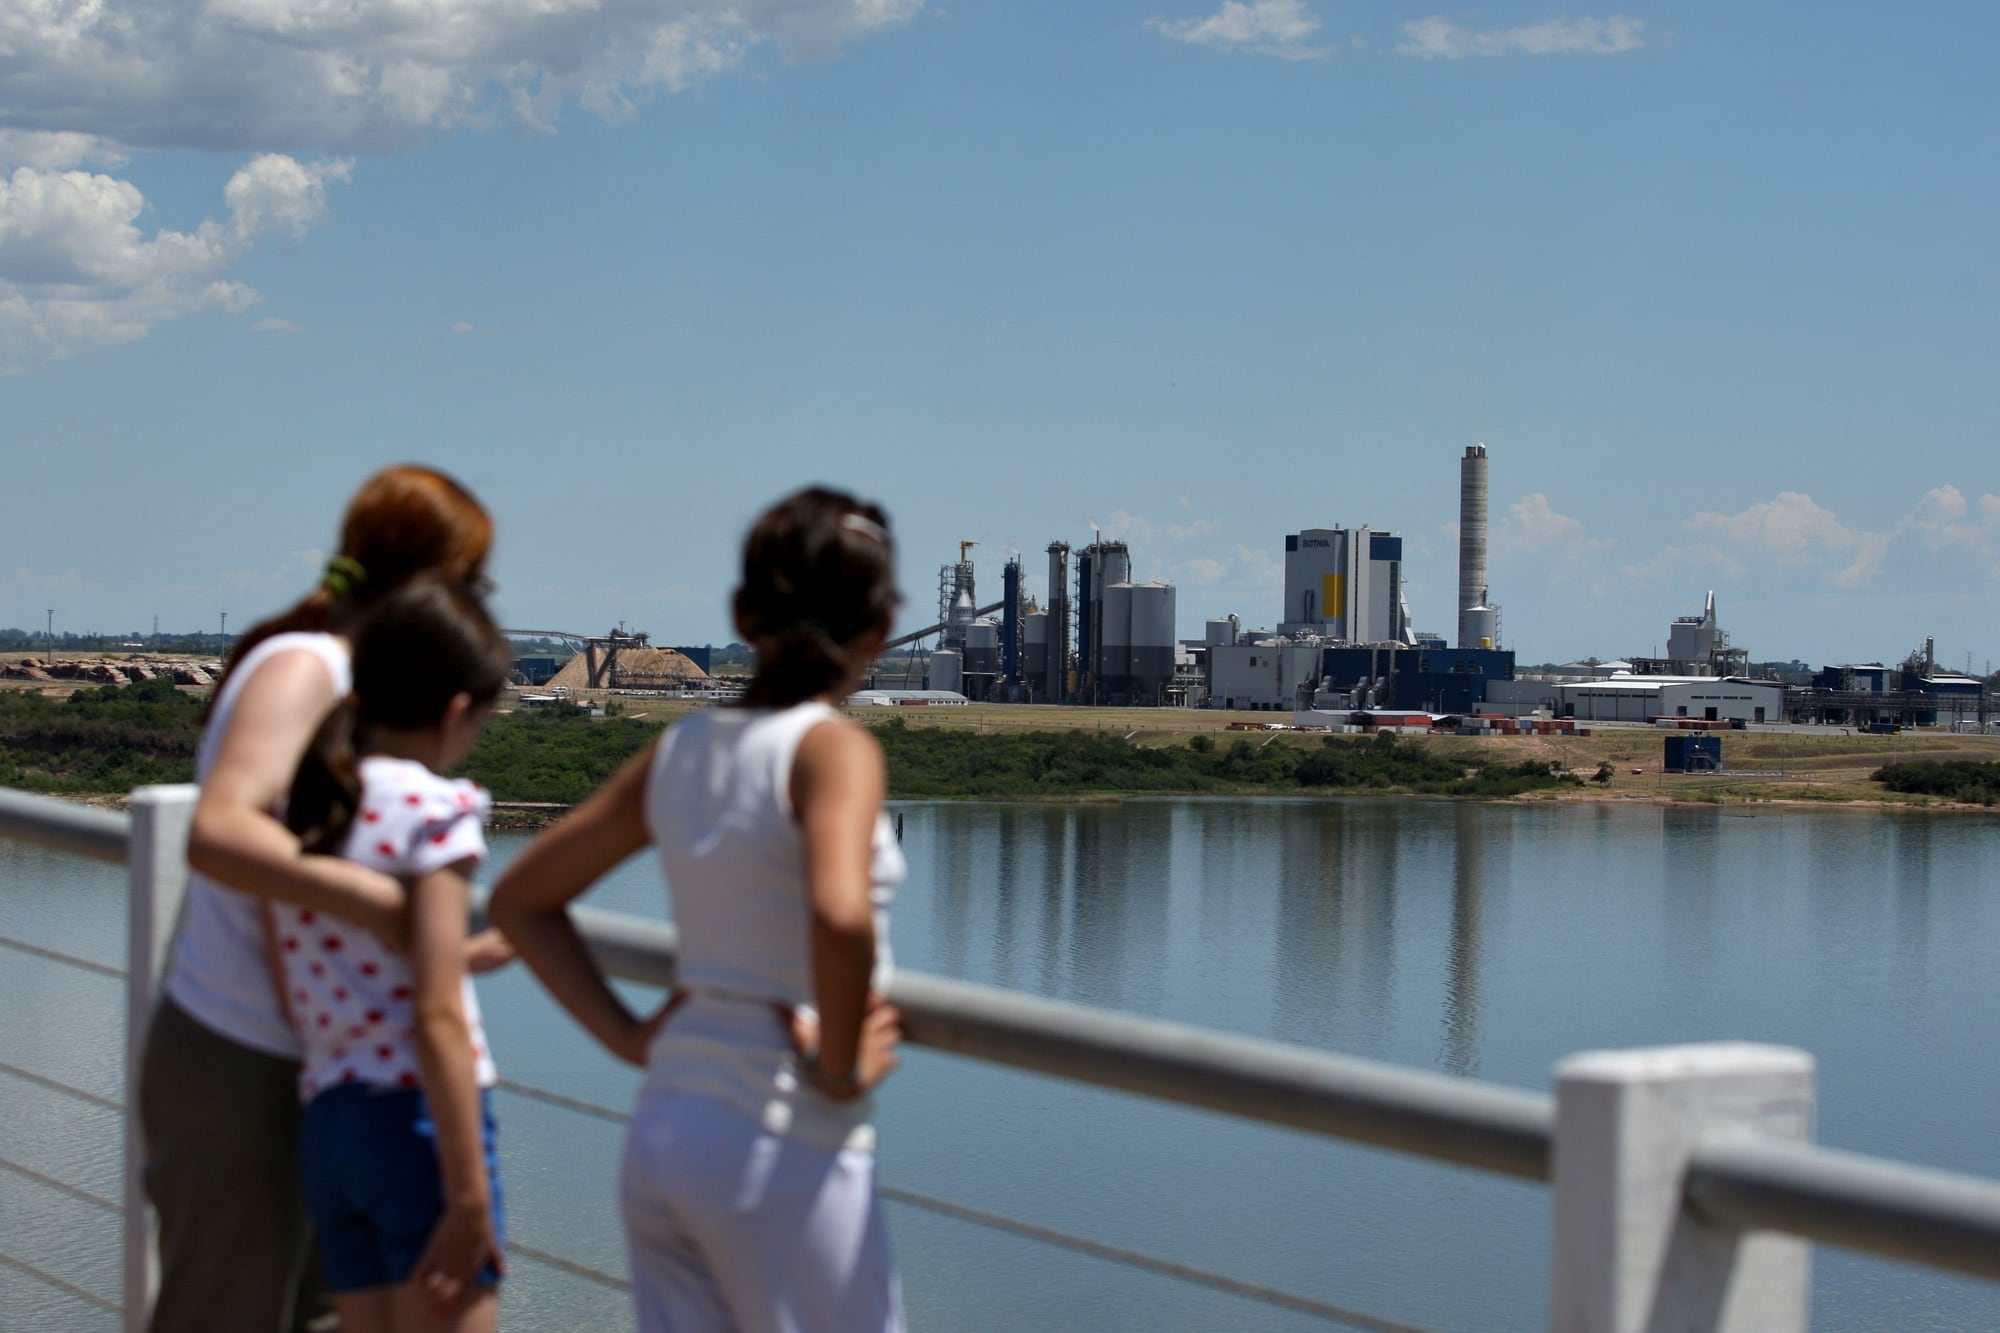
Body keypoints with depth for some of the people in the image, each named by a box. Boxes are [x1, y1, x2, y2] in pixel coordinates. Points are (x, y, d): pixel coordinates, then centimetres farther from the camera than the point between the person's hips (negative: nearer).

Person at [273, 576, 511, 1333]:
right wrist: (469, 1197, -14)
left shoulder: (299, 810, 10)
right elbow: (438, 1020, -15)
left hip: (326, 1126, 7)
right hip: (421, 1123, -7)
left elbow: (291, 1001, 9)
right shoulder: (434, 809, -10)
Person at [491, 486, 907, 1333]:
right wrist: (839, 1067, -17)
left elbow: (522, 898, 15)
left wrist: (627, 1034, 10)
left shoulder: (681, 752, 7)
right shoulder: (832, 749, -13)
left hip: (662, 1131, 7)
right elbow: (840, 916, -32)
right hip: (784, 1149, -7)